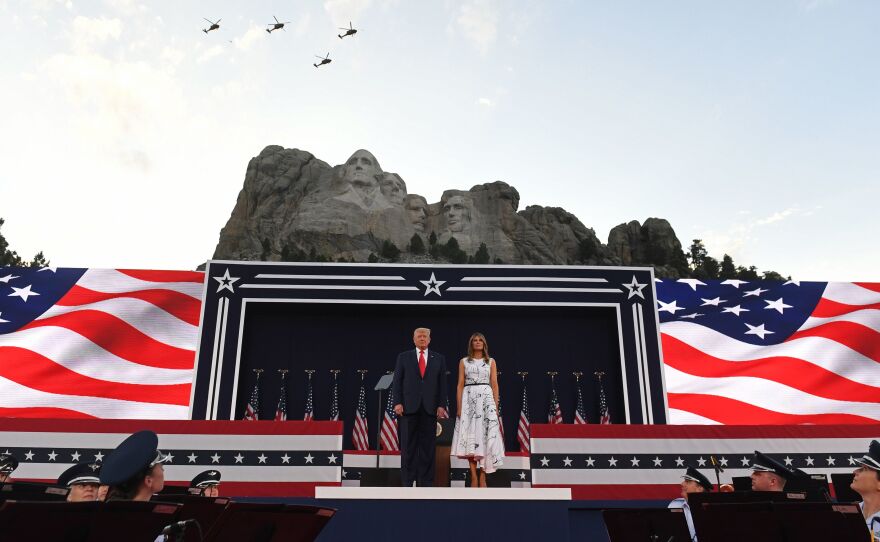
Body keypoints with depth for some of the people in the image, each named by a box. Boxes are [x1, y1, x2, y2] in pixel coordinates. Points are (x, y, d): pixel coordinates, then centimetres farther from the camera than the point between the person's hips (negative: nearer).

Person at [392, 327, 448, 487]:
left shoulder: (439, 359, 11)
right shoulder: (403, 357, 9)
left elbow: (442, 384, 8)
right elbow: (397, 382, 5)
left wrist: (441, 405, -1)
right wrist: (397, 402, -6)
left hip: (430, 408, 1)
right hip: (409, 407, -1)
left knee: (428, 446, 2)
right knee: (408, 445, 1)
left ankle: (425, 482, 8)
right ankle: (407, 481, 7)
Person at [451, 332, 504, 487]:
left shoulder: (491, 362, 10)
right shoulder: (464, 361, 9)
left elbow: (494, 385, 7)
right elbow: (460, 385, 5)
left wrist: (496, 406, -1)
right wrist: (459, 406, -4)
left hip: (486, 399, 0)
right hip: (469, 400, 0)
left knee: (484, 436, -6)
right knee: (470, 437, -4)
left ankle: (482, 477, 0)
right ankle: (474, 477, 0)